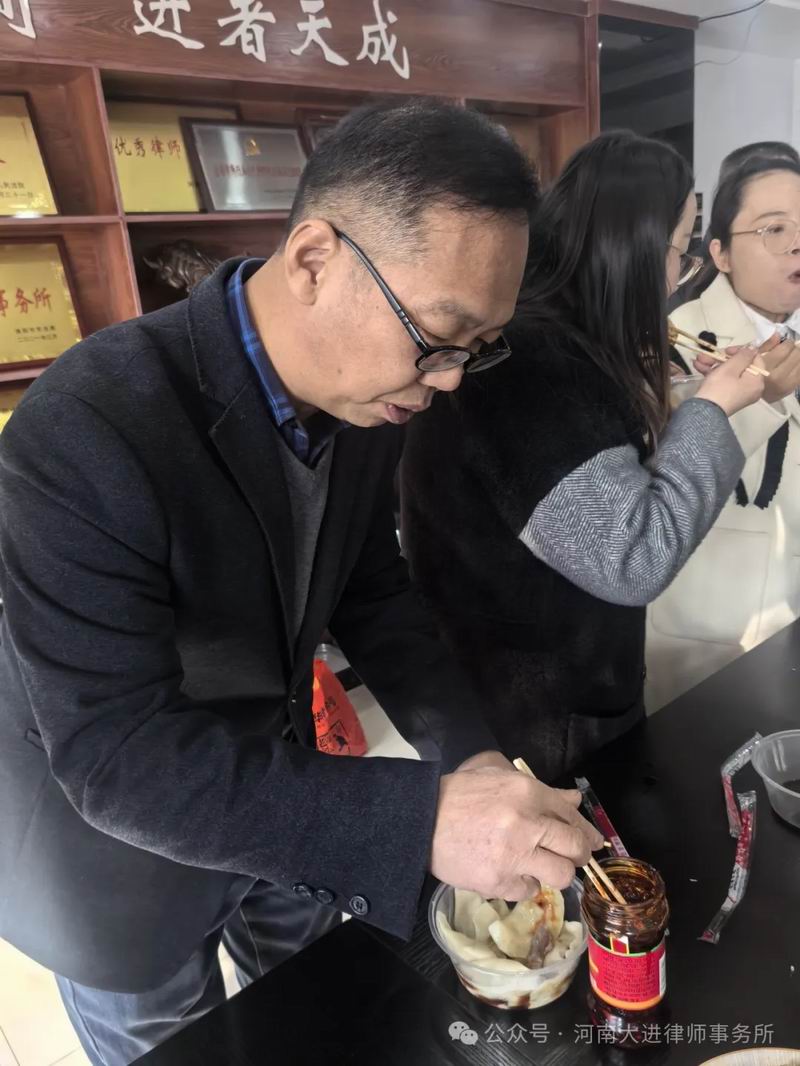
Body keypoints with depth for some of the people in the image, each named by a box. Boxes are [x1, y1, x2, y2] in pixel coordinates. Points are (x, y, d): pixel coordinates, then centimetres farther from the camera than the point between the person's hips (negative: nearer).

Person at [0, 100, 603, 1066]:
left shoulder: (364, 393, -12)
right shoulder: (87, 429, -34)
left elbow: (370, 591, -2)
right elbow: (116, 757, -35)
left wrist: (478, 762, -14)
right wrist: (423, 820, -40)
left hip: (276, 783, 6)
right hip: (118, 839, -5)